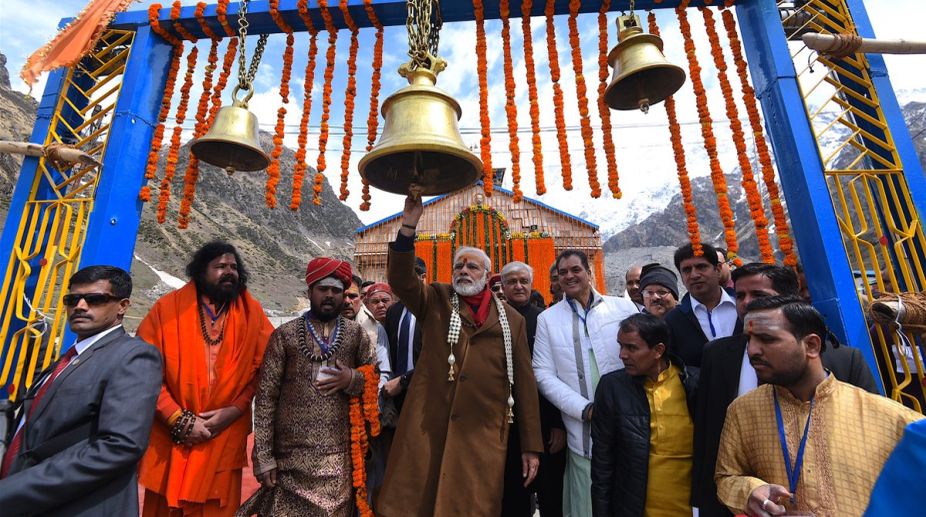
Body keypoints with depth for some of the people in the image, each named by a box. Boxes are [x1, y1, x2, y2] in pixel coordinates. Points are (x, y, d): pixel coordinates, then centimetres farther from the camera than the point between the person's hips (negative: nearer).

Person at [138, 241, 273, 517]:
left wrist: (234, 410, -10)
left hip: (224, 439, 1)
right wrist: (179, 420, -10)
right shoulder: (168, 308, -2)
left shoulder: (252, 313, 1)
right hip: (169, 437, 0)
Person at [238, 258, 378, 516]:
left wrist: (352, 379, -12)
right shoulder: (284, 335, -2)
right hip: (291, 457, -1)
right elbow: (266, 396, -2)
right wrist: (263, 456, -5)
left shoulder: (356, 334, 3)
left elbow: (375, 377, 9)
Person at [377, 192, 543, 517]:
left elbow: (524, 381, 7)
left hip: (484, 434, 1)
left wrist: (531, 444, 5)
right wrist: (408, 226, -21)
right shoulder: (435, 301, 7)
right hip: (426, 427, 0)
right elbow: (400, 279, -11)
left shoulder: (511, 319, 7)